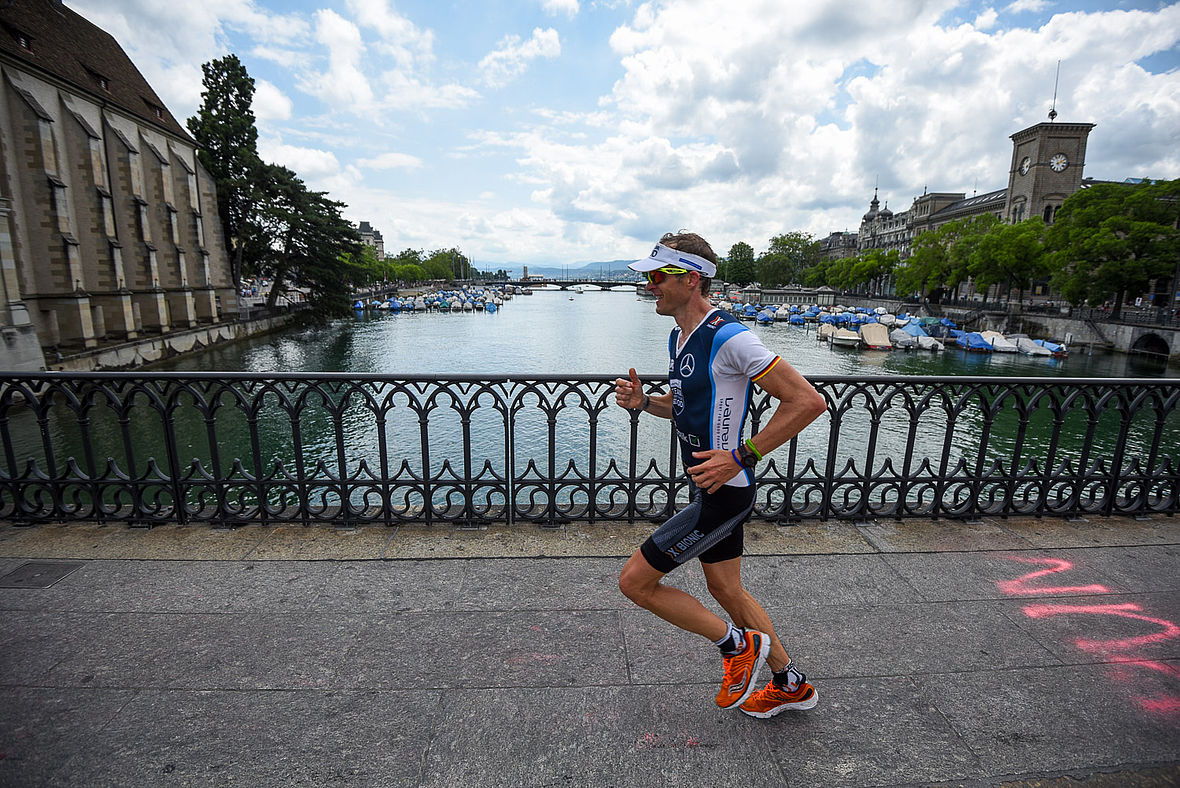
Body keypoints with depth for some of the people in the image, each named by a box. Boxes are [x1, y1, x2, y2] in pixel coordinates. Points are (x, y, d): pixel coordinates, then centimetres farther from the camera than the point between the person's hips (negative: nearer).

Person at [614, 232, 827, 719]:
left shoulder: (729, 338, -22)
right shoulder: (679, 337, 8)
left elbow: (808, 401, -23)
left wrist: (741, 457, -24)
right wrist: (642, 402, 1)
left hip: (723, 493, -10)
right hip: (707, 488, 10)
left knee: (634, 581, -4)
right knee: (725, 591, 21)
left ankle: (738, 644, 15)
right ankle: (791, 686, 42)